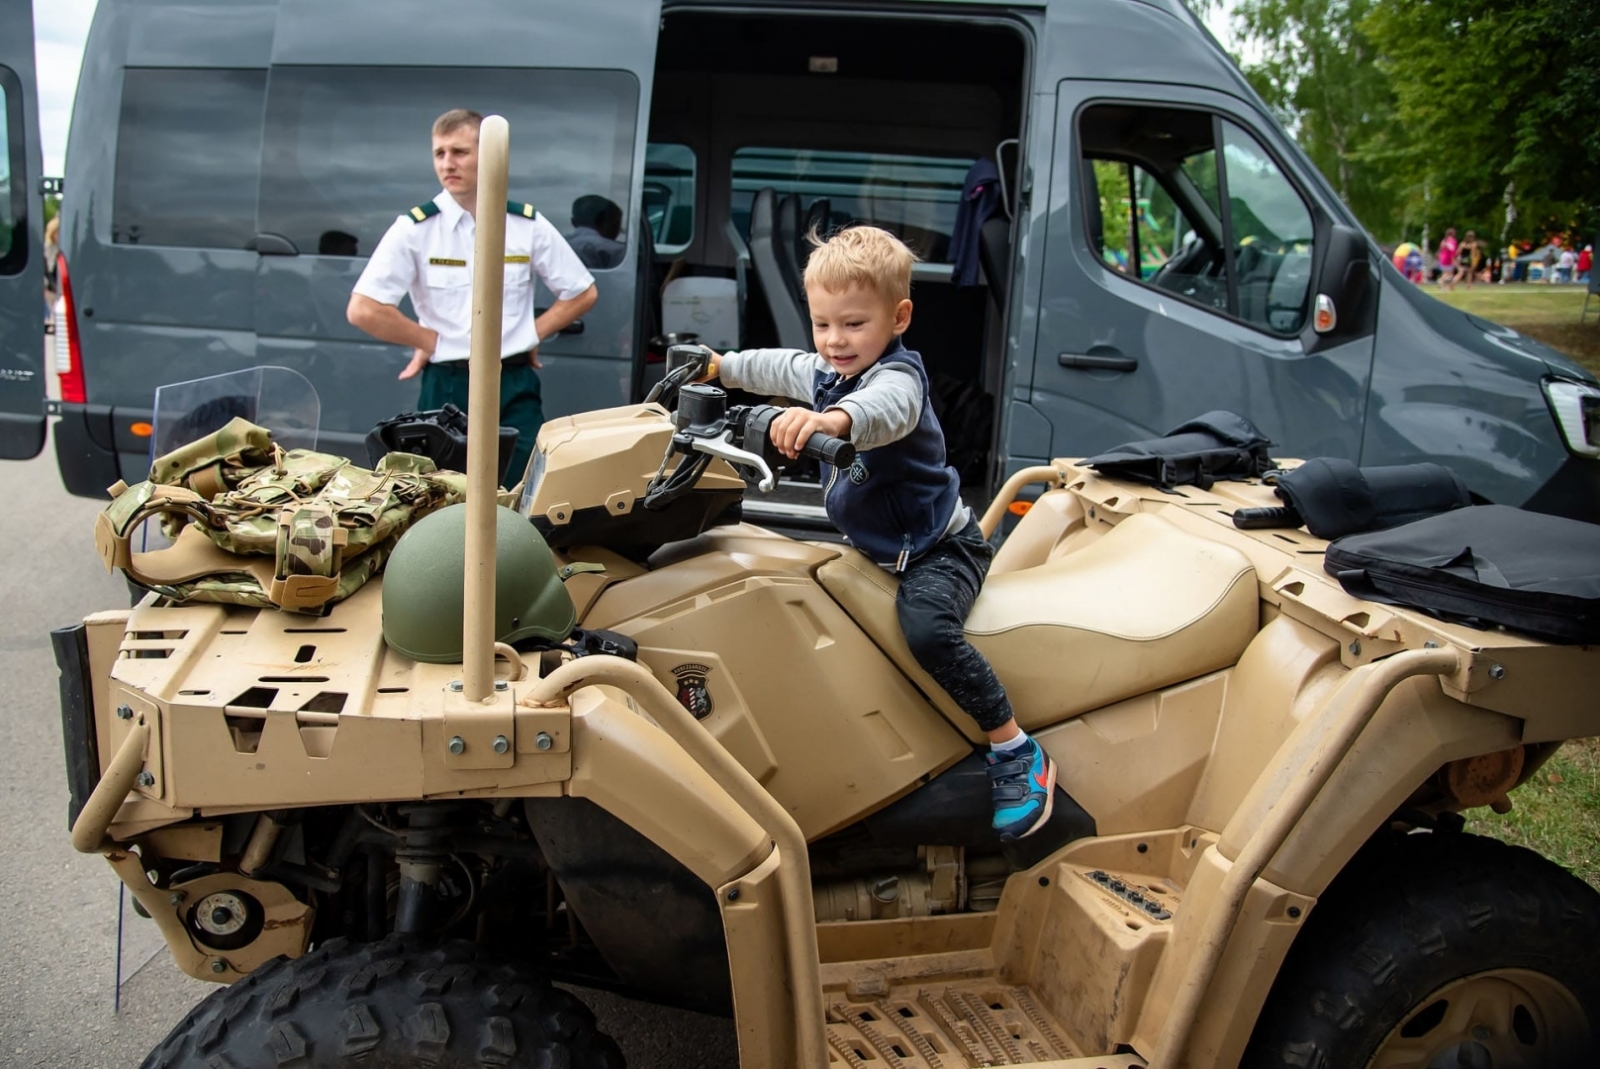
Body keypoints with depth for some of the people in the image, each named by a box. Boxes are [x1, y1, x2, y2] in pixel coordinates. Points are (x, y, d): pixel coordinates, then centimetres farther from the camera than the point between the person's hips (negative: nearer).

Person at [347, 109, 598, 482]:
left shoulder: (528, 225, 3)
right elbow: (362, 310, -8)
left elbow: (582, 293, 13)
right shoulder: (415, 228, -3)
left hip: (515, 386, 1)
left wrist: (532, 333, 5)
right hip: (447, 387, -1)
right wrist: (430, 341, -3)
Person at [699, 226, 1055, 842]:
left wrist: (832, 418, -69)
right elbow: (778, 366, 28)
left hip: (938, 548, -10)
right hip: (876, 548, 10)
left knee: (926, 629, -34)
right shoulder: (823, 372, 4)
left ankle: (1017, 754, -20)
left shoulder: (898, 375, -24)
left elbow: (884, 410, -49)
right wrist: (720, 367, 33)